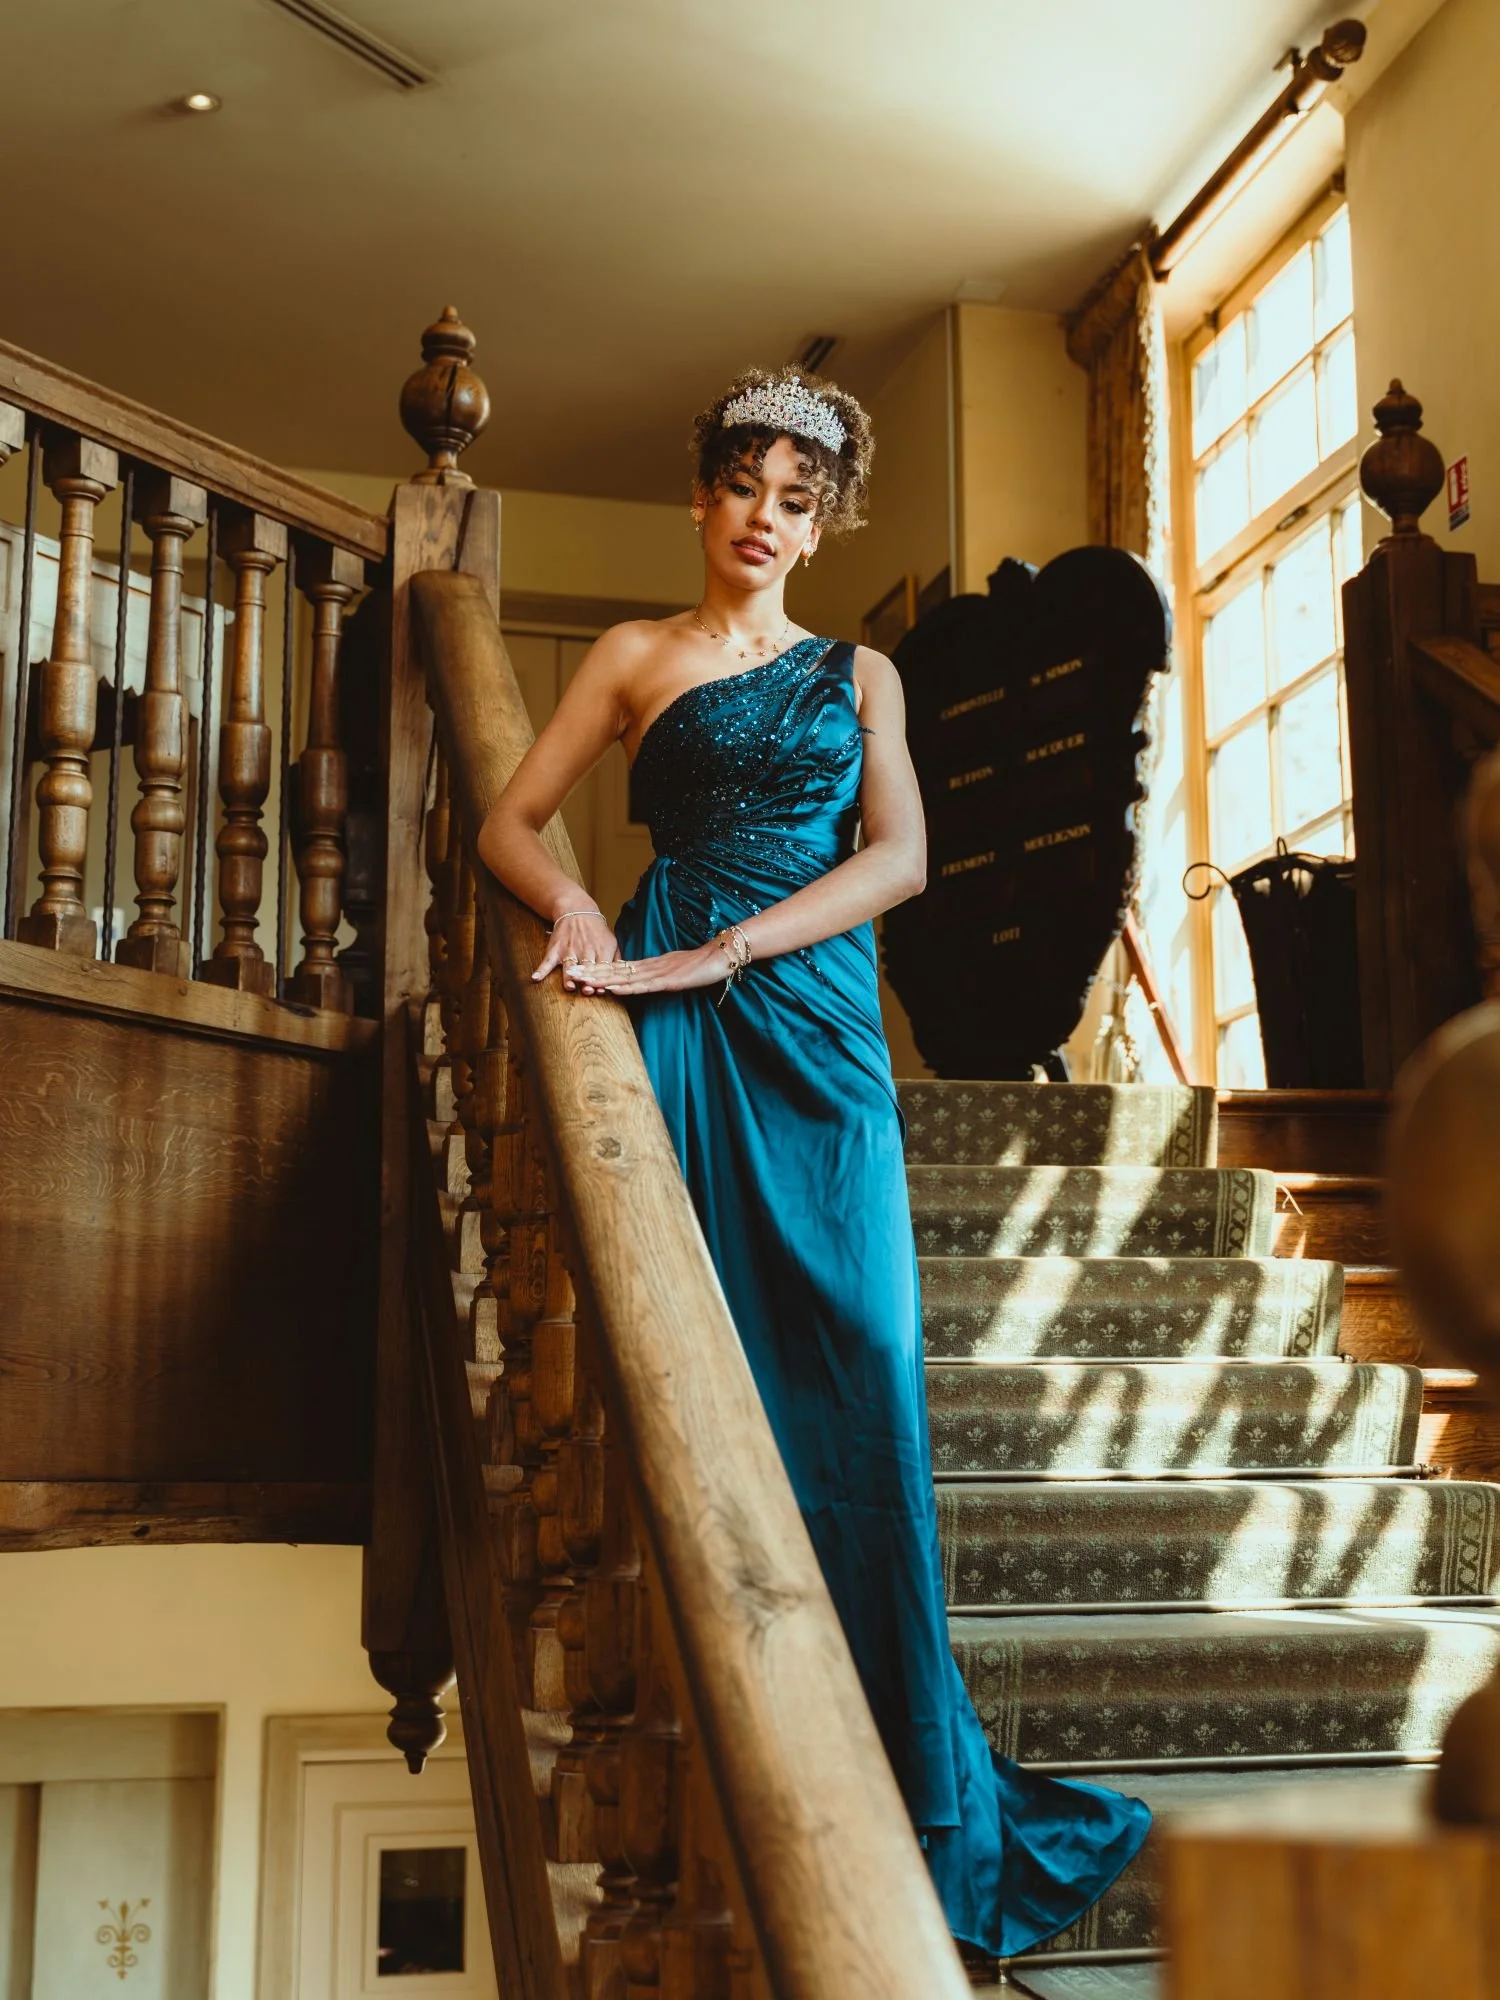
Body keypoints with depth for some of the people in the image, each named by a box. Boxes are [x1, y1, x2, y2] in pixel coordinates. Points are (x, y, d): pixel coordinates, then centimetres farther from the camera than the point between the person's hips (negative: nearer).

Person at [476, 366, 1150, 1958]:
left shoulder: (859, 673, 17)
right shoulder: (638, 656, 15)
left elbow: (898, 855, 2)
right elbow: (510, 822, 11)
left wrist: (720, 950, -11)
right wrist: (576, 904, -13)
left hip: (813, 1011, 1)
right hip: (674, 1014, -1)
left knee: (855, 1365, -6)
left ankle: (905, 1766, 1)